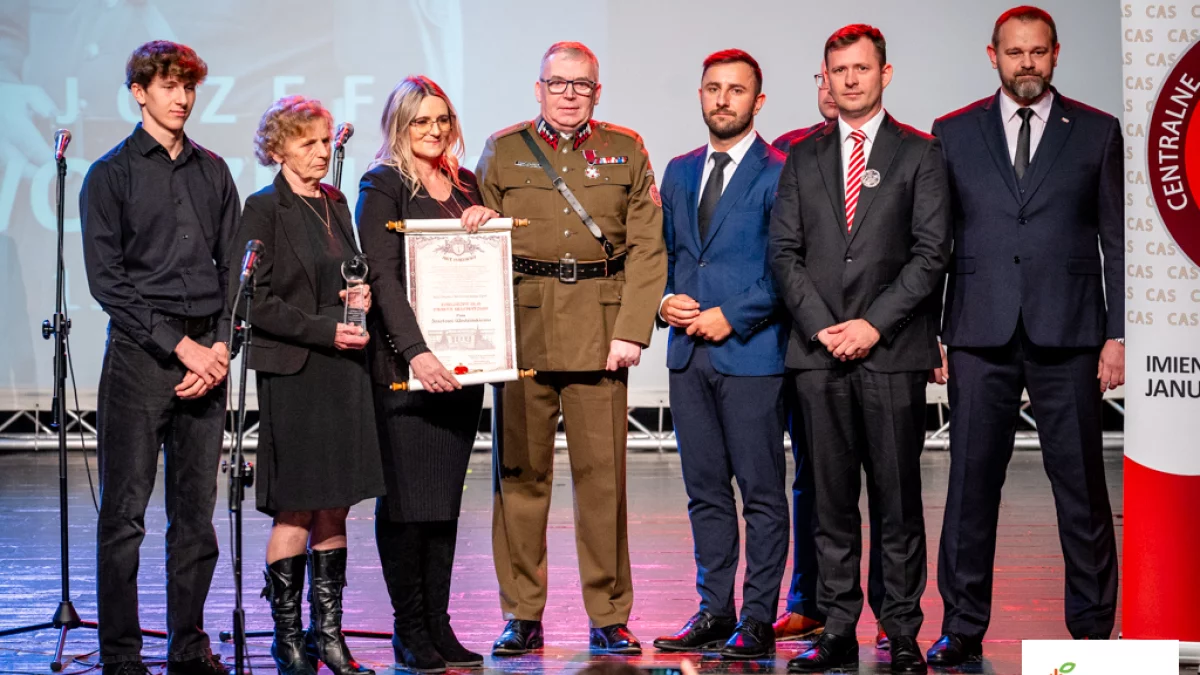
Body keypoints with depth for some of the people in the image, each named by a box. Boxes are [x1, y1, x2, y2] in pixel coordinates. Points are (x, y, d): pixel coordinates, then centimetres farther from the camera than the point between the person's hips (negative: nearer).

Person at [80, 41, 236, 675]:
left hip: (207, 355, 4)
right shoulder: (110, 175, 1)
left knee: (196, 511, 7)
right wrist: (178, 345, -11)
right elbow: (106, 278, -5)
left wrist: (222, 344, -2)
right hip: (140, 355, -4)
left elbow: (233, 266, 13)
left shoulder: (212, 171, 14)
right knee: (125, 511, -4)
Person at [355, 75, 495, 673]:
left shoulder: (464, 185, 16)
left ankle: (439, 625, 11)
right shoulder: (382, 185, -2)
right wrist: (416, 351, -22)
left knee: (447, 495, 7)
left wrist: (486, 218, -4)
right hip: (405, 360, -6)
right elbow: (383, 275, -12)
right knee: (406, 495, -3)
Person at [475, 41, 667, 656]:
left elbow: (647, 248, 4)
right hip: (522, 332, 0)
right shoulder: (503, 151, 11)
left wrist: (632, 330, -6)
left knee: (603, 476, -1)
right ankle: (522, 617, 10)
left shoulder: (626, 152, 10)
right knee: (520, 475, 2)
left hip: (598, 334, 0)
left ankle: (609, 617, 7)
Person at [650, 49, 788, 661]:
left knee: (762, 493, -1)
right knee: (705, 491, 10)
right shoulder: (680, 172, 16)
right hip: (689, 355, 6)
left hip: (751, 352, -6)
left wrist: (731, 316, -13)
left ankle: (757, 620, 4)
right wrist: (667, 301, 3)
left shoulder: (780, 173, -4)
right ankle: (714, 611, 17)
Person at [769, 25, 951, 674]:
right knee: (832, 501, 5)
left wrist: (873, 324, -10)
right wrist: (820, 326, -5)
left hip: (893, 353, -3)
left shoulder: (919, 154, 5)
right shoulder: (803, 158, 14)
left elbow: (931, 252, -2)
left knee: (899, 500, 0)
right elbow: (783, 251, 9)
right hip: (819, 353, 3)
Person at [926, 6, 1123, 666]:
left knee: (1081, 486, 2)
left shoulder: (1097, 132, 7)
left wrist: (1117, 334, -2)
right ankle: (963, 626, 10)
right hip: (981, 337, 1)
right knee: (970, 483, 2)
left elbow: (1117, 241, 6)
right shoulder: (953, 133, 9)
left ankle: (1091, 626, 12)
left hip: (1067, 337, -1)